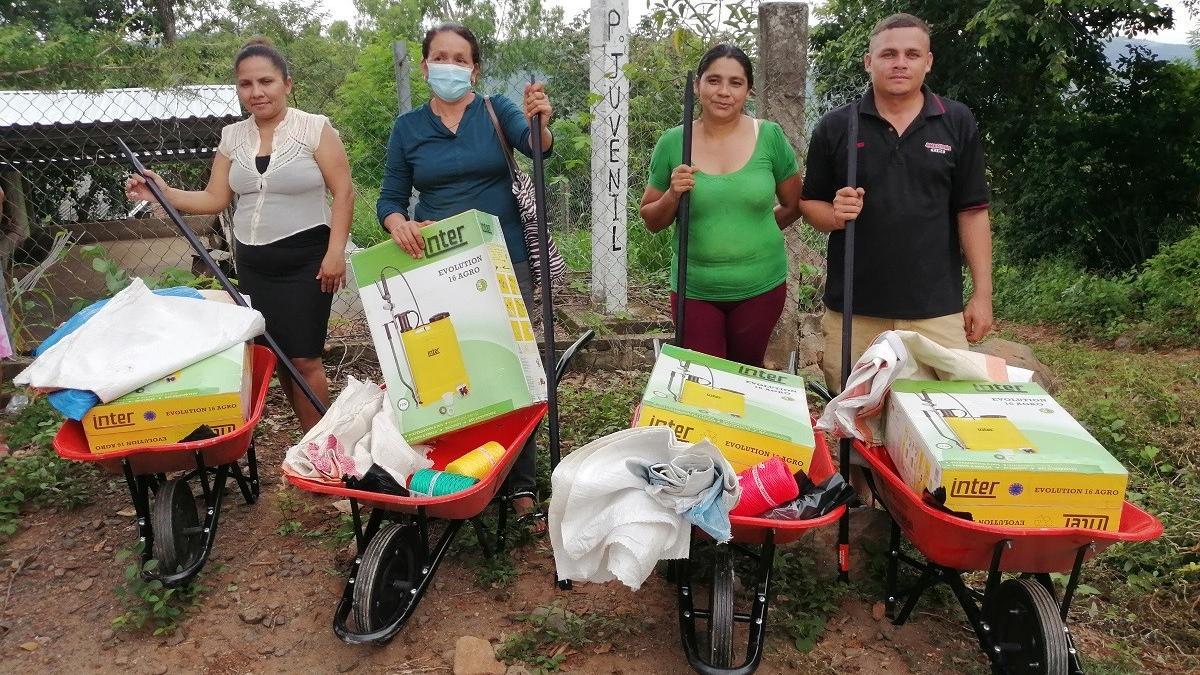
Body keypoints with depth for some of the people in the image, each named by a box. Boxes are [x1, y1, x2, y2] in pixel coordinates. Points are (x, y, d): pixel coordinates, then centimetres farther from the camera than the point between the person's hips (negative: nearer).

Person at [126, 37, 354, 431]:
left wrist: (335, 252, -15)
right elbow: (215, 199, 8)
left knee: (304, 358, -5)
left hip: (304, 260, -5)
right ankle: (311, 437, 21)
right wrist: (164, 194, -7)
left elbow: (343, 192, -9)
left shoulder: (314, 129, -6)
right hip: (252, 264, 5)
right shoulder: (232, 137, 9)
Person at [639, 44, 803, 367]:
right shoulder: (672, 143, -5)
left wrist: (753, 232, 2)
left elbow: (794, 205, 6)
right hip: (694, 290, -1)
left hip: (761, 288, 1)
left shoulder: (770, 137, -6)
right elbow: (651, 221, 2)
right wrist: (672, 195, -15)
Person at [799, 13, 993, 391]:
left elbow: (972, 211, 4)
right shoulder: (835, 126, 2)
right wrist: (835, 215, -15)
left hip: (936, 308, 0)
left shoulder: (958, 123, 3)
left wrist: (982, 293, 1)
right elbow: (809, 203, 8)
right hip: (852, 307, 0)